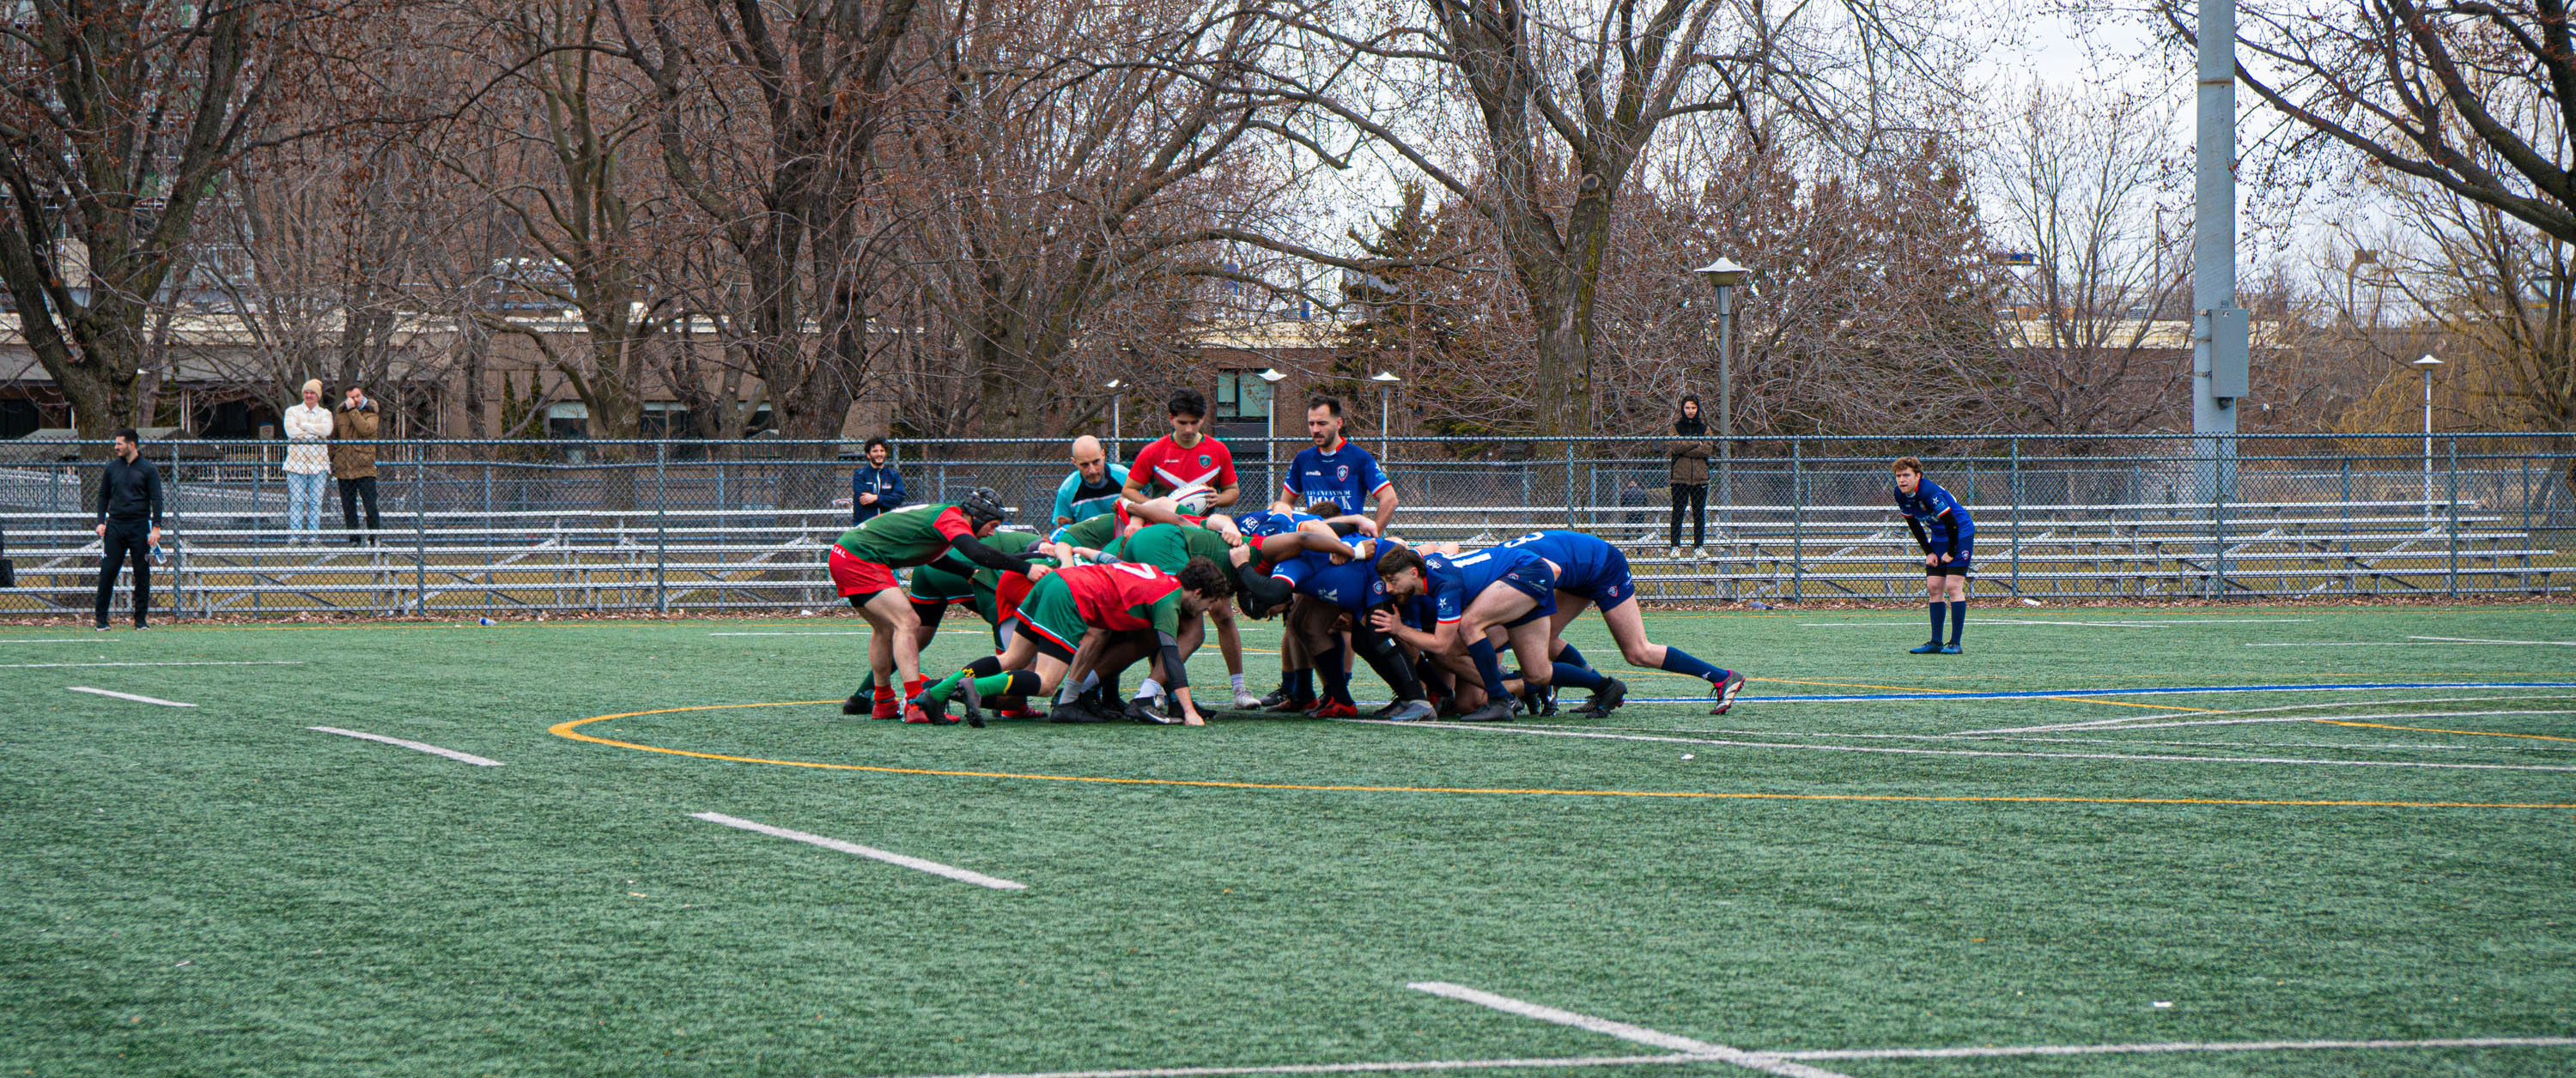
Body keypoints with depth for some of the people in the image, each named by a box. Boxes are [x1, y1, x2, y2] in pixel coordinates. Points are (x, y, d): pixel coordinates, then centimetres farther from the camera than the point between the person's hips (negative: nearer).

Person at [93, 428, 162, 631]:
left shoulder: (148, 469, 0)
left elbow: (156, 500, -2)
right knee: (107, 572, -3)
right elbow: (103, 496, 17)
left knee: (142, 574, 0)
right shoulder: (112, 468, 10)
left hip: (139, 527, -2)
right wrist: (101, 521, 5)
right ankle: (101, 619, 3)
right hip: (115, 527, 2)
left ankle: (141, 619, 8)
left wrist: (156, 527, -10)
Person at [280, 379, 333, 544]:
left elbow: (327, 429, -9)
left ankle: (313, 535, 2)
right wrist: (315, 434, -6)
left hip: (318, 461, 1)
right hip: (297, 460, -1)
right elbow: (291, 430, -7)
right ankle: (294, 535, -5)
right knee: (296, 499, -6)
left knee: (315, 500, -2)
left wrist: (303, 426, -7)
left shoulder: (325, 413, 13)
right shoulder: (292, 411, 11)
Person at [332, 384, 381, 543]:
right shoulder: (340, 414, 12)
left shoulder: (371, 415, 1)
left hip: (364, 469, -4)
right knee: (348, 508, 6)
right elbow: (331, 436, 22)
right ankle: (354, 539, 12)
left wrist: (353, 410, -16)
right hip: (343, 469, 4)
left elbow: (365, 429, -20)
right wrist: (331, 458, 14)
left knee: (370, 505, -8)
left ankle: (373, 538, -1)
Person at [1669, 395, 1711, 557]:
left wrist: (1685, 448, -8)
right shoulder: (1676, 427, 8)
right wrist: (1696, 443, -8)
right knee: (1678, 512, -3)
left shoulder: (1704, 428, 11)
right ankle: (1675, 546, 0)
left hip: (1700, 477, 1)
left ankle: (1700, 545, 7)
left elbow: (1706, 450, -4)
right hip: (1680, 476, -1)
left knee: (1699, 513, 2)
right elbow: (1676, 446, -10)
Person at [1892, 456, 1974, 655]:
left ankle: (1955, 643, -10)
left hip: (1961, 533, -8)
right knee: (1933, 587, 3)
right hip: (1938, 537, 8)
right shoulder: (1900, 495, -6)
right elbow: (1914, 524, 8)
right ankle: (1936, 642, 7)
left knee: (1953, 586, -13)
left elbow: (1951, 523, -25)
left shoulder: (1930, 492, -29)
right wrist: (1929, 552, 4)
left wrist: (1951, 553, -15)